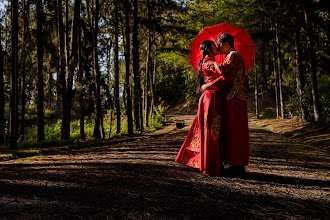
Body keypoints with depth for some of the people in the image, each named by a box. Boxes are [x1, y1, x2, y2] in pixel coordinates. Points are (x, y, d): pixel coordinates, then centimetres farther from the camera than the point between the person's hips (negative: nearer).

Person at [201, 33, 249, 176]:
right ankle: (238, 165, 14)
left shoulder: (233, 56, -9)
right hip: (235, 99, 10)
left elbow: (226, 78, -18)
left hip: (234, 99, -10)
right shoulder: (233, 56, 23)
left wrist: (207, 86, -11)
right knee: (235, 132, 10)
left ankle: (237, 166, -6)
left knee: (234, 131, -9)